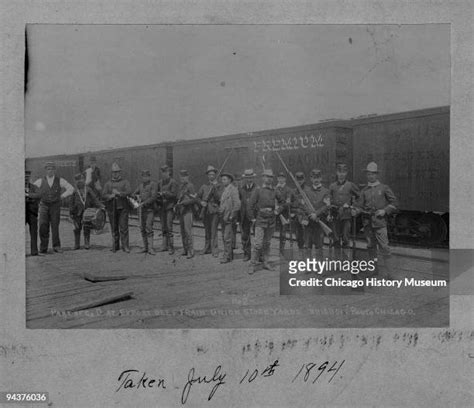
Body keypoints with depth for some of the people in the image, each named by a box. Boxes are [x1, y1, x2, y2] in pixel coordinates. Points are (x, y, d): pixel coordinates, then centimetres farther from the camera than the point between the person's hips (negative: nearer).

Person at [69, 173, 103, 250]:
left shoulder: (88, 190, 5)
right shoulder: (74, 191, 4)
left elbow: (94, 199, 1)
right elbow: (71, 203, 7)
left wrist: (101, 206, -12)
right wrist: (70, 213, 1)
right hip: (77, 213, 0)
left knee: (87, 228, 1)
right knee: (77, 228, 5)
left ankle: (87, 243, 11)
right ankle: (76, 244, 16)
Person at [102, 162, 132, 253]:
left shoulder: (125, 182, 6)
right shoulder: (108, 184, 11)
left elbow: (129, 192, -10)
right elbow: (104, 195, 1)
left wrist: (119, 193, -24)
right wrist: (111, 196, -19)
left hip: (123, 208, -2)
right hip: (111, 208, 2)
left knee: (124, 227, -7)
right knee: (114, 228, 7)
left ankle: (125, 246, -6)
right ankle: (115, 246, 17)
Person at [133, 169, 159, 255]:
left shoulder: (154, 184, -9)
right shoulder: (141, 185, 13)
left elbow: (153, 198, -18)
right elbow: (134, 194, 19)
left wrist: (143, 203, -23)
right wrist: (137, 196, -4)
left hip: (150, 210, -6)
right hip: (141, 210, 7)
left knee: (148, 228, -15)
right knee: (142, 229, 6)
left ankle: (150, 248, -14)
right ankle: (145, 247, 13)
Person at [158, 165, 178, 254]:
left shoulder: (173, 182, -6)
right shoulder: (160, 182, 13)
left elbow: (173, 194, -13)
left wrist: (163, 193, -17)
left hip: (170, 207, -6)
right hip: (162, 207, 6)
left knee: (169, 227, -9)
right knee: (163, 227, 9)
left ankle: (171, 247, -4)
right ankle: (165, 245, 17)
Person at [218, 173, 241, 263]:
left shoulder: (233, 189, -9)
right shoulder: (225, 190, 18)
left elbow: (237, 204, -15)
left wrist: (232, 216, -16)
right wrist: (220, 210, 12)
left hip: (229, 218, -9)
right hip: (223, 217, 9)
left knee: (227, 237, -9)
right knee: (224, 236, 11)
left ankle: (227, 257, -5)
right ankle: (230, 255, 19)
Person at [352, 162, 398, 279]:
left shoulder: (384, 188, 3)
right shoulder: (364, 190, 11)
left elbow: (394, 202, 4)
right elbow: (360, 205, 7)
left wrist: (384, 211, -10)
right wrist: (355, 211, -14)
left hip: (379, 222, -4)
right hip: (367, 222, 4)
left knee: (384, 246, -8)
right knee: (371, 246, 11)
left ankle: (387, 270, -3)